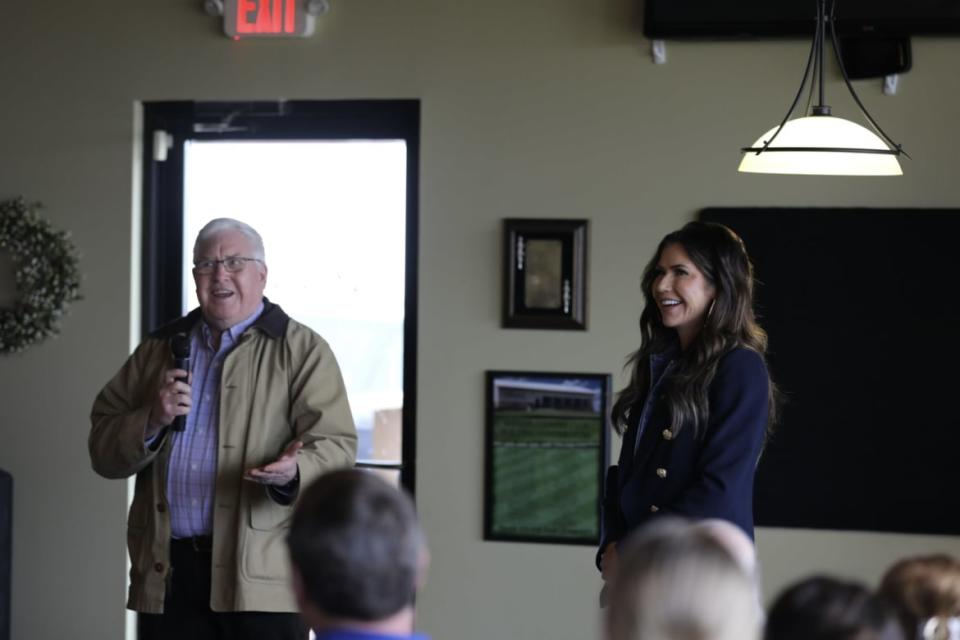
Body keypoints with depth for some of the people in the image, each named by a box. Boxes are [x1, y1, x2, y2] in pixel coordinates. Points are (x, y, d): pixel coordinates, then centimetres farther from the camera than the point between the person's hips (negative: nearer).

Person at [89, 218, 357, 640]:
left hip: (261, 575, -3)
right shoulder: (158, 349, 15)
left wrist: (293, 471, -28)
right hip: (166, 572, 4)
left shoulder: (303, 350, 2)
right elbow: (102, 450, 13)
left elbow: (336, 445, -7)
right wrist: (151, 422, -7)